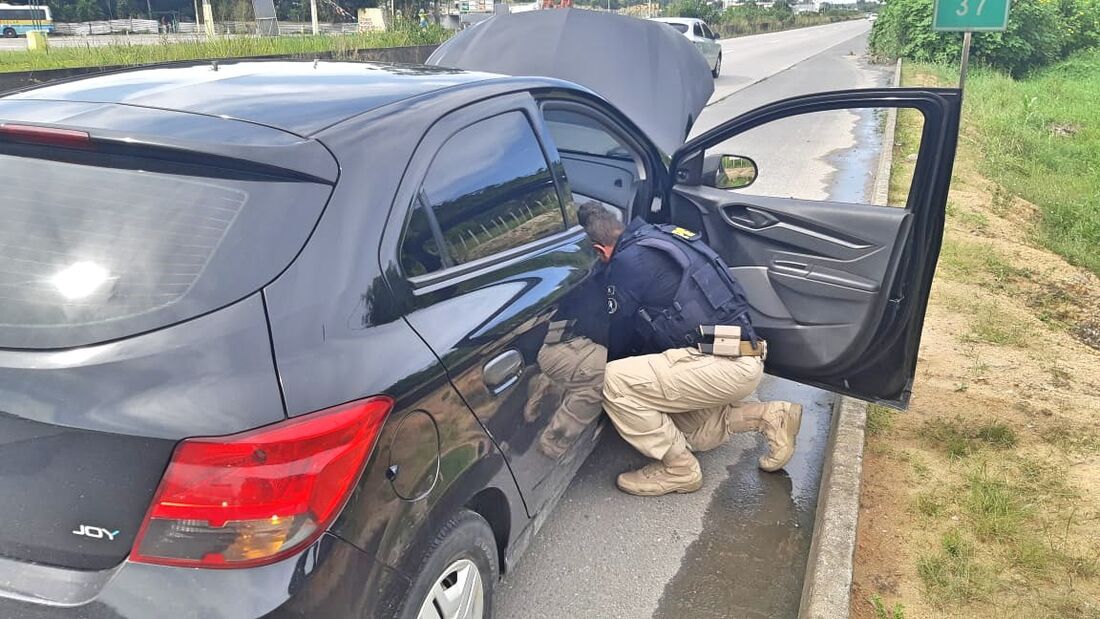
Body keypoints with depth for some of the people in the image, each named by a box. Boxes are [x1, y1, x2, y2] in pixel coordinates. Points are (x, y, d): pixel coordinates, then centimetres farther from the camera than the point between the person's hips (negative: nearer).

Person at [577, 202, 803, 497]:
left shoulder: (627, 261, -12)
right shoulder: (662, 236, 16)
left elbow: (617, 340, -1)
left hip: (726, 365, -10)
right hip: (744, 356, 10)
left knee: (613, 382, -16)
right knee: (688, 433, 25)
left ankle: (678, 469, -2)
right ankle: (771, 417, 18)